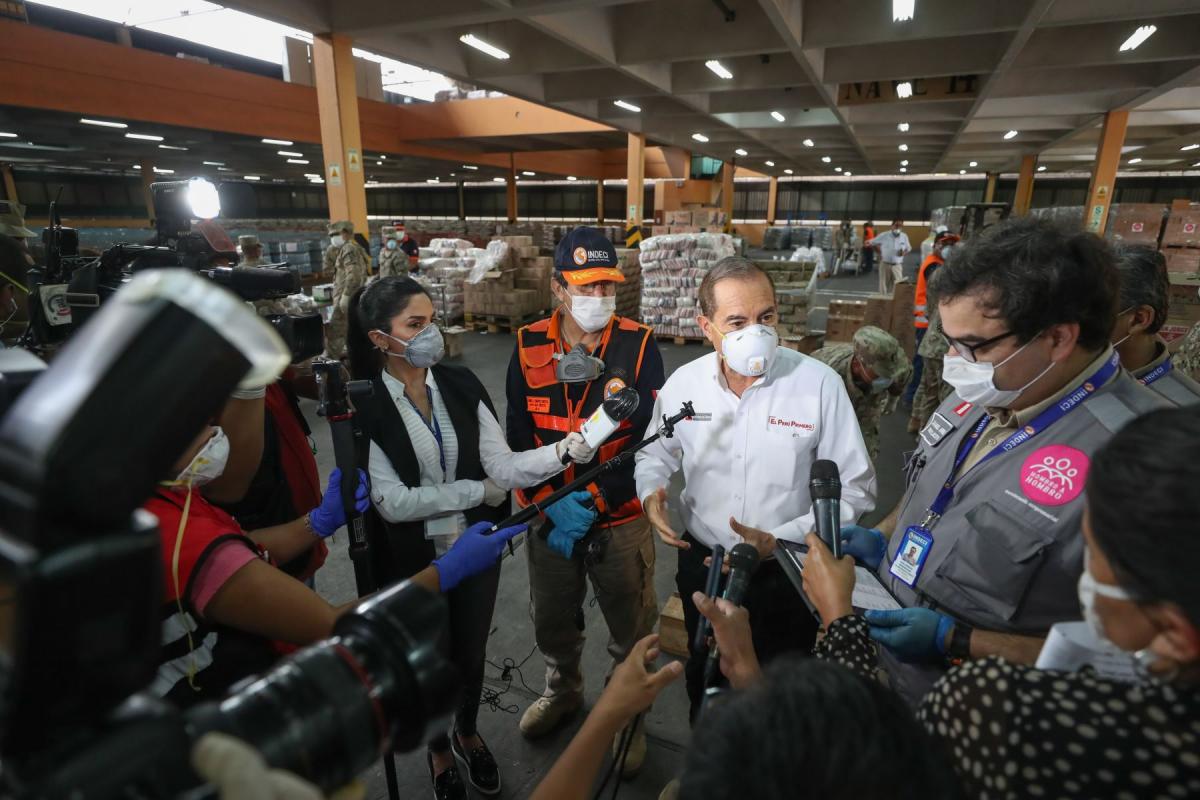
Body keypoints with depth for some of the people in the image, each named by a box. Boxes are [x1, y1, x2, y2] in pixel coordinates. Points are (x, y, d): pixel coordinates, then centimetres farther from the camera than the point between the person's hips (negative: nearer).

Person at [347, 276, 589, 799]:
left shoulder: (461, 384, -8)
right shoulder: (363, 407, -19)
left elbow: (502, 467, -12)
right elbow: (393, 502, -22)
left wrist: (563, 450, -29)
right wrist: (478, 491, -17)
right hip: (412, 561, -3)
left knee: (472, 651, 23)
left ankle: (468, 734, 55)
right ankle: (439, 749, 53)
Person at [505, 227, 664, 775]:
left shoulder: (640, 345, -11)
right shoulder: (529, 346, -5)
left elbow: (650, 436, -14)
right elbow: (518, 436, -6)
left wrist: (592, 503, -20)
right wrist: (551, 505, -17)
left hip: (622, 518, -2)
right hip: (547, 517, 2)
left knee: (631, 628, 17)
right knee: (553, 621, 24)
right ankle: (562, 691, 54)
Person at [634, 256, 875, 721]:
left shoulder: (820, 384, -20)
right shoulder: (683, 383, -11)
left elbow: (856, 488, -13)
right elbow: (657, 452, 7)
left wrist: (781, 539, -24)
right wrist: (650, 492, -14)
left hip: (787, 571, -2)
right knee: (704, 678, 28)